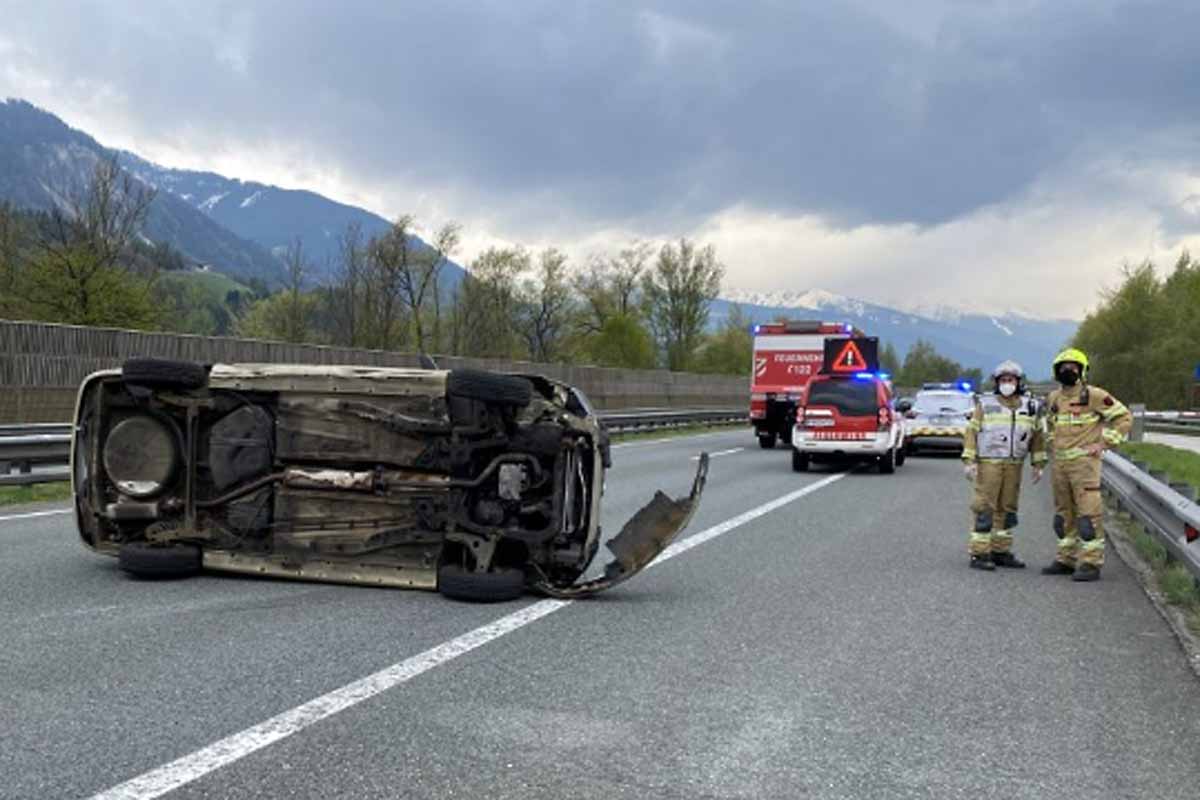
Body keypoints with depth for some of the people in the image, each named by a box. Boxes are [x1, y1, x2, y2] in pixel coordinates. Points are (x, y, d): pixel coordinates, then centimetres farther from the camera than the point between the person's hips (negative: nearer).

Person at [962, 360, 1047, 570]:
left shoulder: (1029, 407, 8)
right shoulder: (985, 405, -1)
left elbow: (1038, 436, 14)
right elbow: (971, 432, -3)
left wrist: (1038, 464, 9)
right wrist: (968, 461, -11)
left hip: (1013, 466, 4)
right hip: (988, 464, -4)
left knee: (1007, 509, 9)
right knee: (985, 509, -6)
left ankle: (1001, 552, 18)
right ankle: (979, 554, -4)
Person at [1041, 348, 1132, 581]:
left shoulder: (1094, 395, -6)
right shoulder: (1053, 398, 14)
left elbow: (1124, 417, -4)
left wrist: (1103, 443, -8)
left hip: (1084, 461, -7)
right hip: (1059, 463, 7)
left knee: (1088, 513, -9)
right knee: (1064, 514, 13)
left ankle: (1091, 564, -7)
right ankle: (1066, 560, 22)